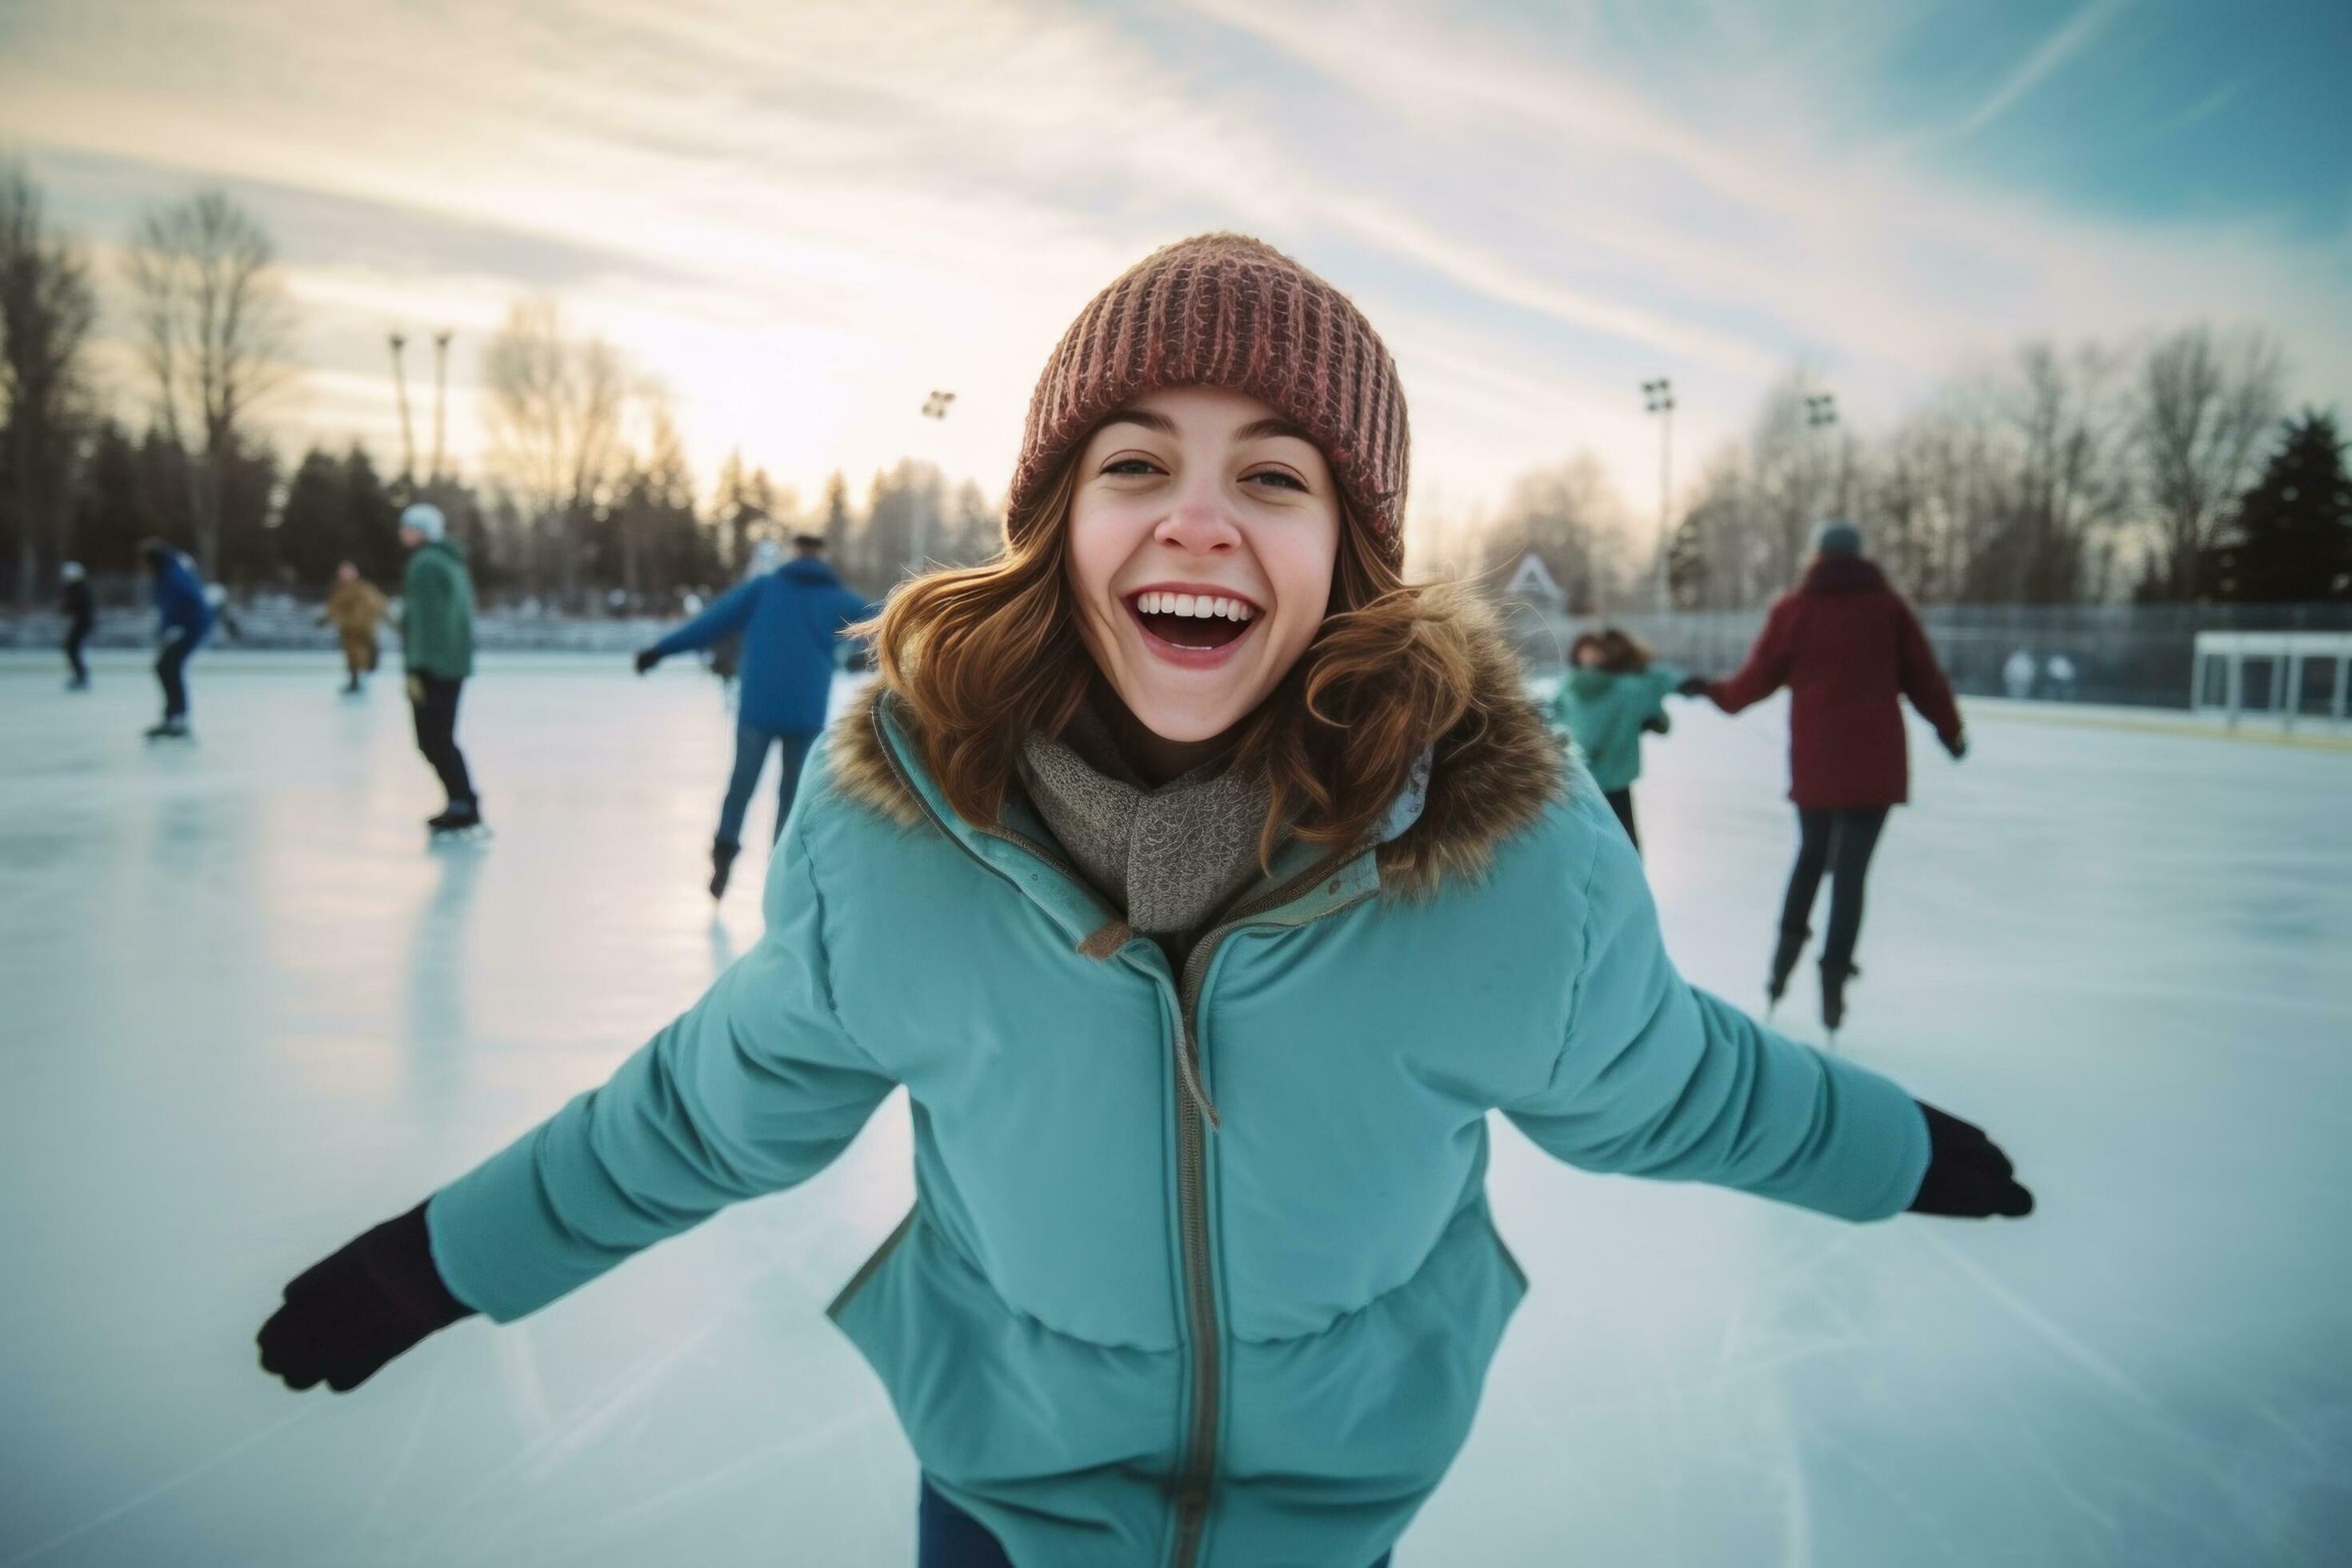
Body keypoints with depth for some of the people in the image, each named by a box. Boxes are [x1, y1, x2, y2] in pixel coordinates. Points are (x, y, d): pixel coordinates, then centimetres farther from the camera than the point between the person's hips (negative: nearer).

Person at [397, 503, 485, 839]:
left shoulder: (425, 564, -12)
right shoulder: (452, 562, 17)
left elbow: (422, 618, -18)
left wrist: (415, 669, -19)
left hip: (431, 665, -9)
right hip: (455, 662, 10)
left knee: (433, 740, -5)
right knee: (441, 738, 15)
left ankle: (464, 807, -5)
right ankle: (463, 805, 17)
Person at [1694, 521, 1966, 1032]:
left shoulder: (1793, 609, -1)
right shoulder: (1889, 607, 1)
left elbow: (1758, 677, 1)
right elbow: (1923, 677, 3)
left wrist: (1716, 691, 20)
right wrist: (1949, 729, 18)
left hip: (1814, 762, 1)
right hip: (1875, 762, 0)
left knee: (1812, 853, 21)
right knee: (1850, 868, 3)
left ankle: (1786, 949, 18)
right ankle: (1834, 975, -1)